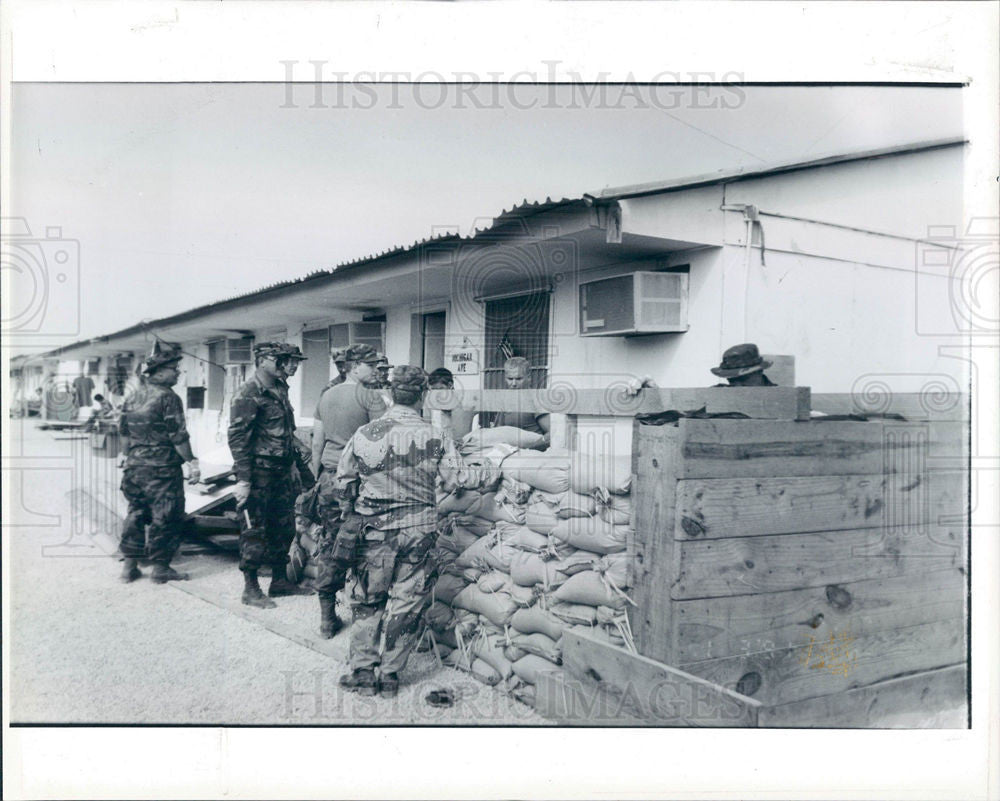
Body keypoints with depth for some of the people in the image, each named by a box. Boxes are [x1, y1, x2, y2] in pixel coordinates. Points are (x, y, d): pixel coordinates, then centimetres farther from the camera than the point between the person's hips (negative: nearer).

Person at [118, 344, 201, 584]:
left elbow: (125, 435, 16)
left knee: (135, 514, 15)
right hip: (162, 470, -8)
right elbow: (178, 436, -16)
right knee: (165, 518, 2)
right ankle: (160, 568, 7)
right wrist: (192, 462, -11)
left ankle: (130, 566, 20)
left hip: (135, 467, 8)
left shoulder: (133, 398, 11)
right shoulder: (167, 397, -13)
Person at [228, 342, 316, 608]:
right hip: (259, 474, -9)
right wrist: (243, 479, -22)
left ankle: (279, 581, 27)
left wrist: (302, 466, 21)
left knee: (284, 528, 14)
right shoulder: (249, 394, -12)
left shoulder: (280, 393, 15)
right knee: (255, 532, 1)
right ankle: (251, 589, 11)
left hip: (282, 474, 9)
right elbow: (237, 438, -17)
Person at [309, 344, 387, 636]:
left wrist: (317, 479, 20)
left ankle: (327, 617, 15)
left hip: (328, 477, 6)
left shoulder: (326, 395, 13)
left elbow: (317, 443, 15)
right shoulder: (370, 396, -7)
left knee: (329, 543, 10)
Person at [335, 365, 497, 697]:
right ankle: (389, 675, 17)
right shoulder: (435, 438, -10)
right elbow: (458, 478, -4)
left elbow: (344, 482, 3)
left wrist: (351, 516, 20)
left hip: (375, 532, 1)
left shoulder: (364, 434, -6)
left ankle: (362, 672, 18)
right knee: (406, 604, 10)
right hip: (418, 530, 0)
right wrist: (490, 472, 14)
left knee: (368, 601, 14)